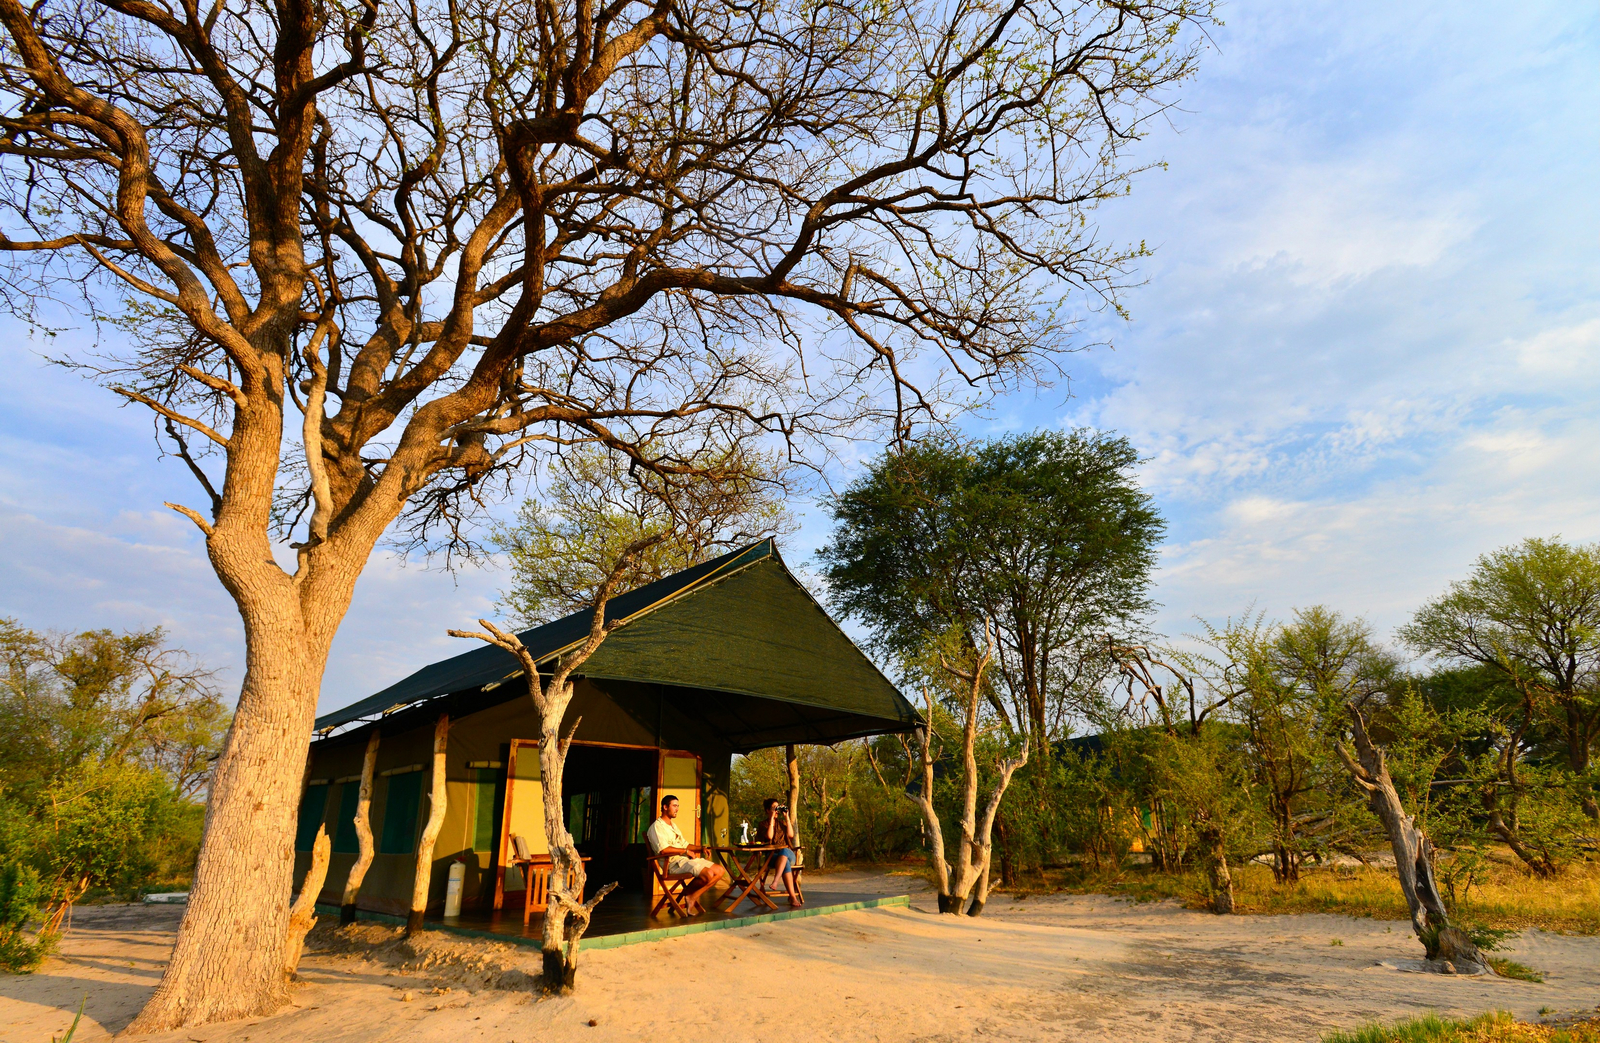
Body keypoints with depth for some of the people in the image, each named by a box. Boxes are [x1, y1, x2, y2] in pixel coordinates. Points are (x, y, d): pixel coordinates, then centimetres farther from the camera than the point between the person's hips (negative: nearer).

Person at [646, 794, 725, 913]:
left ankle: (692, 896, -4)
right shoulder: (657, 826, -6)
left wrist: (701, 848, 9)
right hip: (674, 863, -10)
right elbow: (663, 850, -21)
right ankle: (690, 896, -4)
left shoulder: (673, 825, 27)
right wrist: (686, 851, -13)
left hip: (687, 859, 10)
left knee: (719, 870, -6)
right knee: (708, 874, -29)